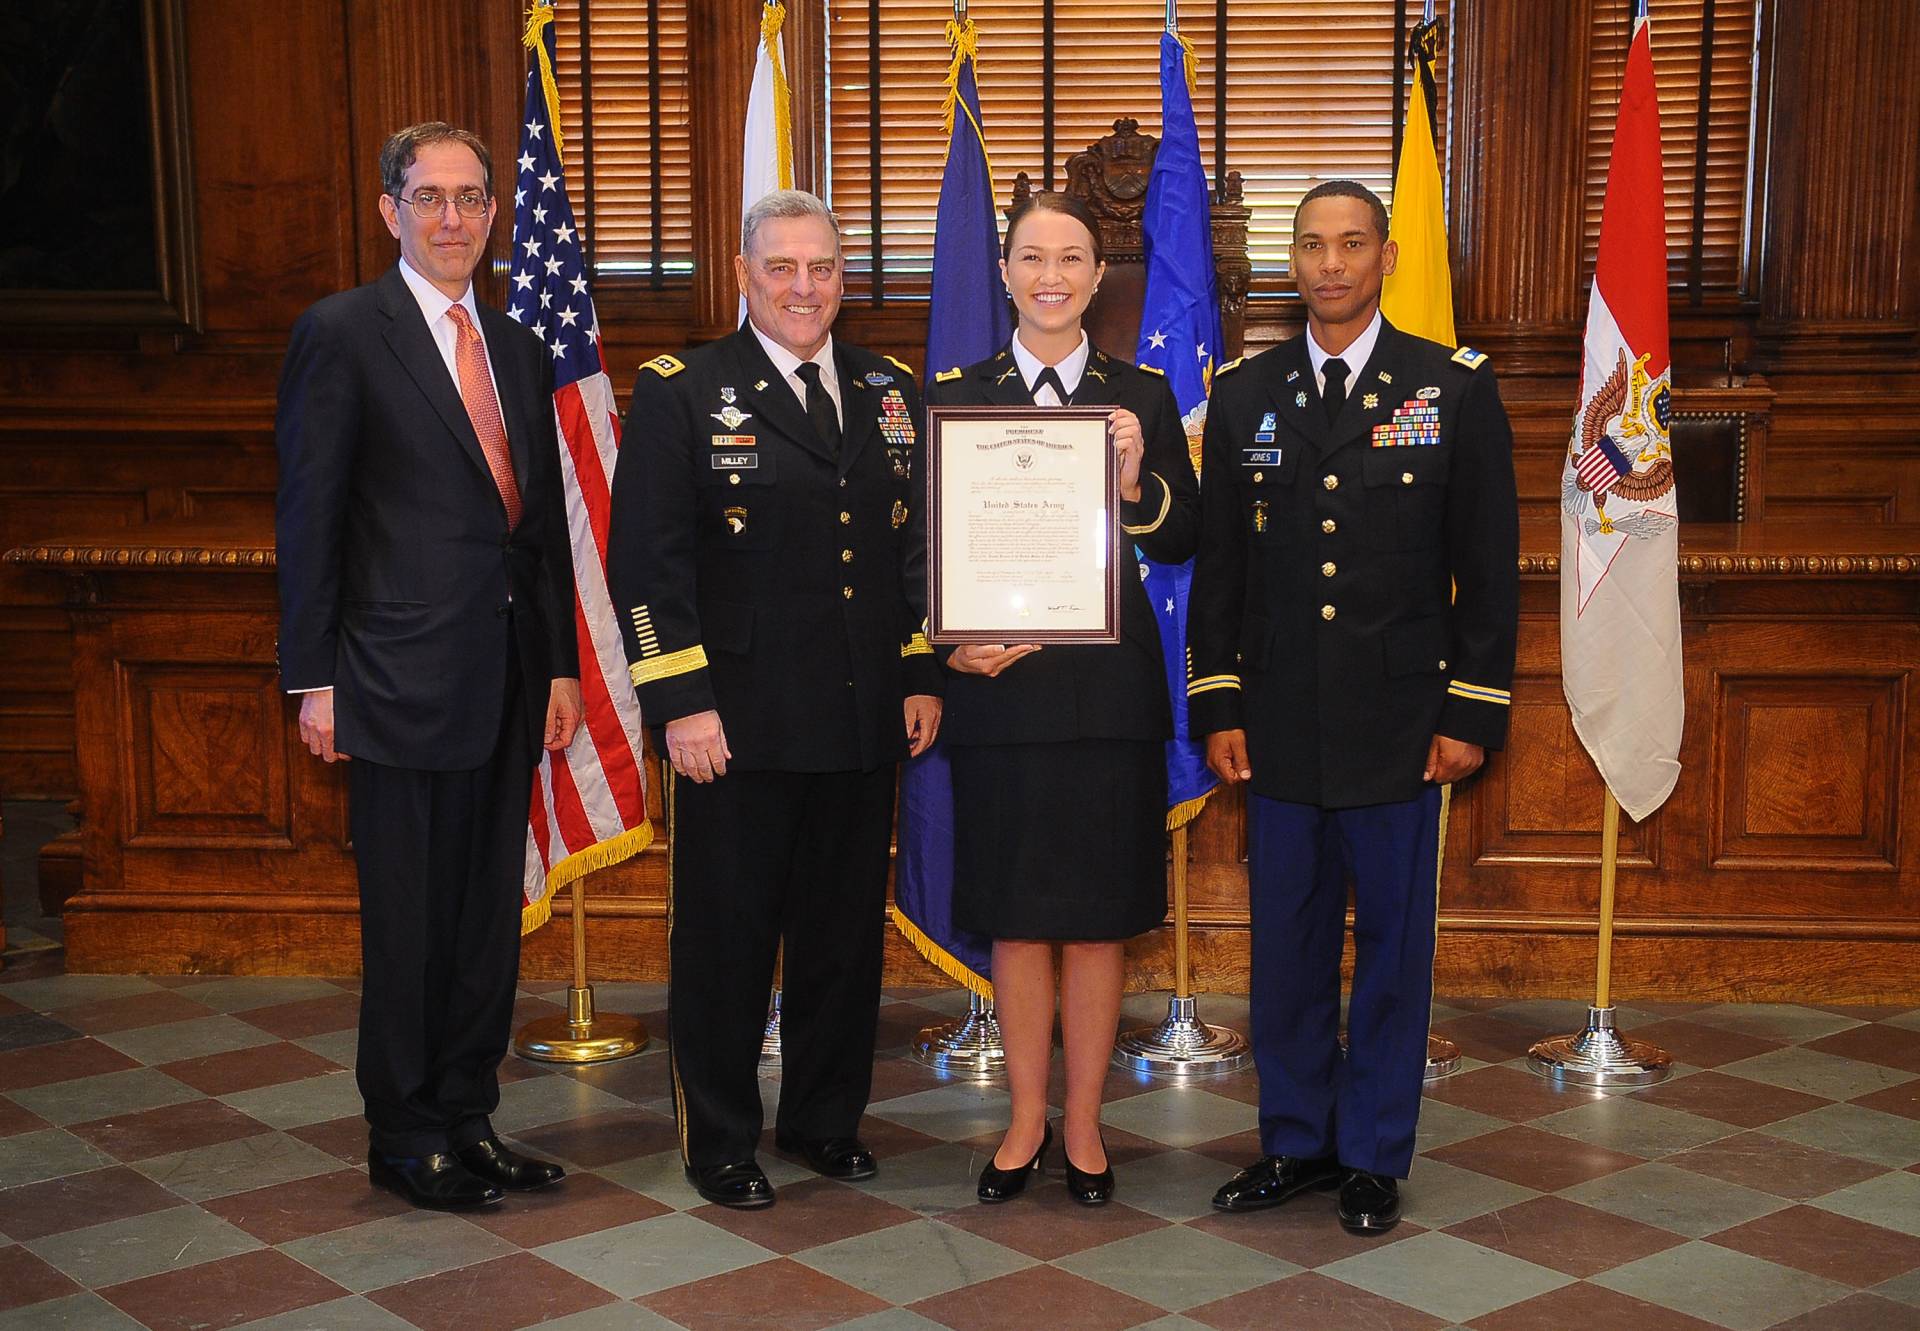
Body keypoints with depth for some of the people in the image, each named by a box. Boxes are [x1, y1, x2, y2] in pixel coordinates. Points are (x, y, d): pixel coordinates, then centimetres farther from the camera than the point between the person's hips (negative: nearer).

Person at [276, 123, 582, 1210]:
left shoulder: (518, 348, 15)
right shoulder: (342, 334, -4)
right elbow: (309, 516, -6)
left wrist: (563, 663, 12)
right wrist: (314, 677, -10)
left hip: (510, 680, 6)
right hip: (404, 677, -6)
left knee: (491, 914, 12)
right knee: (409, 918, 3)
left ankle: (467, 1118, 24)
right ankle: (406, 1136, 17)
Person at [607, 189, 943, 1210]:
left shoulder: (890, 394, 12)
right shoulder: (679, 395, -3)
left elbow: (917, 546, 16)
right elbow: (646, 563, -8)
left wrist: (923, 677, 8)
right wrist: (682, 702, -13)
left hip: (864, 725, 5)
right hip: (734, 727, -4)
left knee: (846, 932, 13)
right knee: (724, 935, 5)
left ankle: (826, 1117, 30)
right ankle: (719, 1142, 20)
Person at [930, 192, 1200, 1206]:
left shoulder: (1144, 395, 6)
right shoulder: (956, 394, 4)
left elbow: (1180, 544, 1)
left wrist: (1135, 483, -17)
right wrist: (955, 645, -12)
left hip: (1109, 691, 0)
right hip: (999, 687, 0)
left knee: (1099, 919, 6)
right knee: (1015, 918, 7)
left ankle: (1083, 1124, 20)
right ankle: (1027, 1121, 22)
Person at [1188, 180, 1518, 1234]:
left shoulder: (1455, 389, 0)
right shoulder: (1244, 395, 7)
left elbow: (1489, 566, 0)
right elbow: (1218, 564, 8)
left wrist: (1473, 713, -5)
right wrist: (1217, 708, 3)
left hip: (1400, 723, -2)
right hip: (1277, 725, 2)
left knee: (1393, 941, 6)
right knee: (1286, 940, 9)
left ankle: (1375, 1156, 20)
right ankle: (1296, 1140, 25)